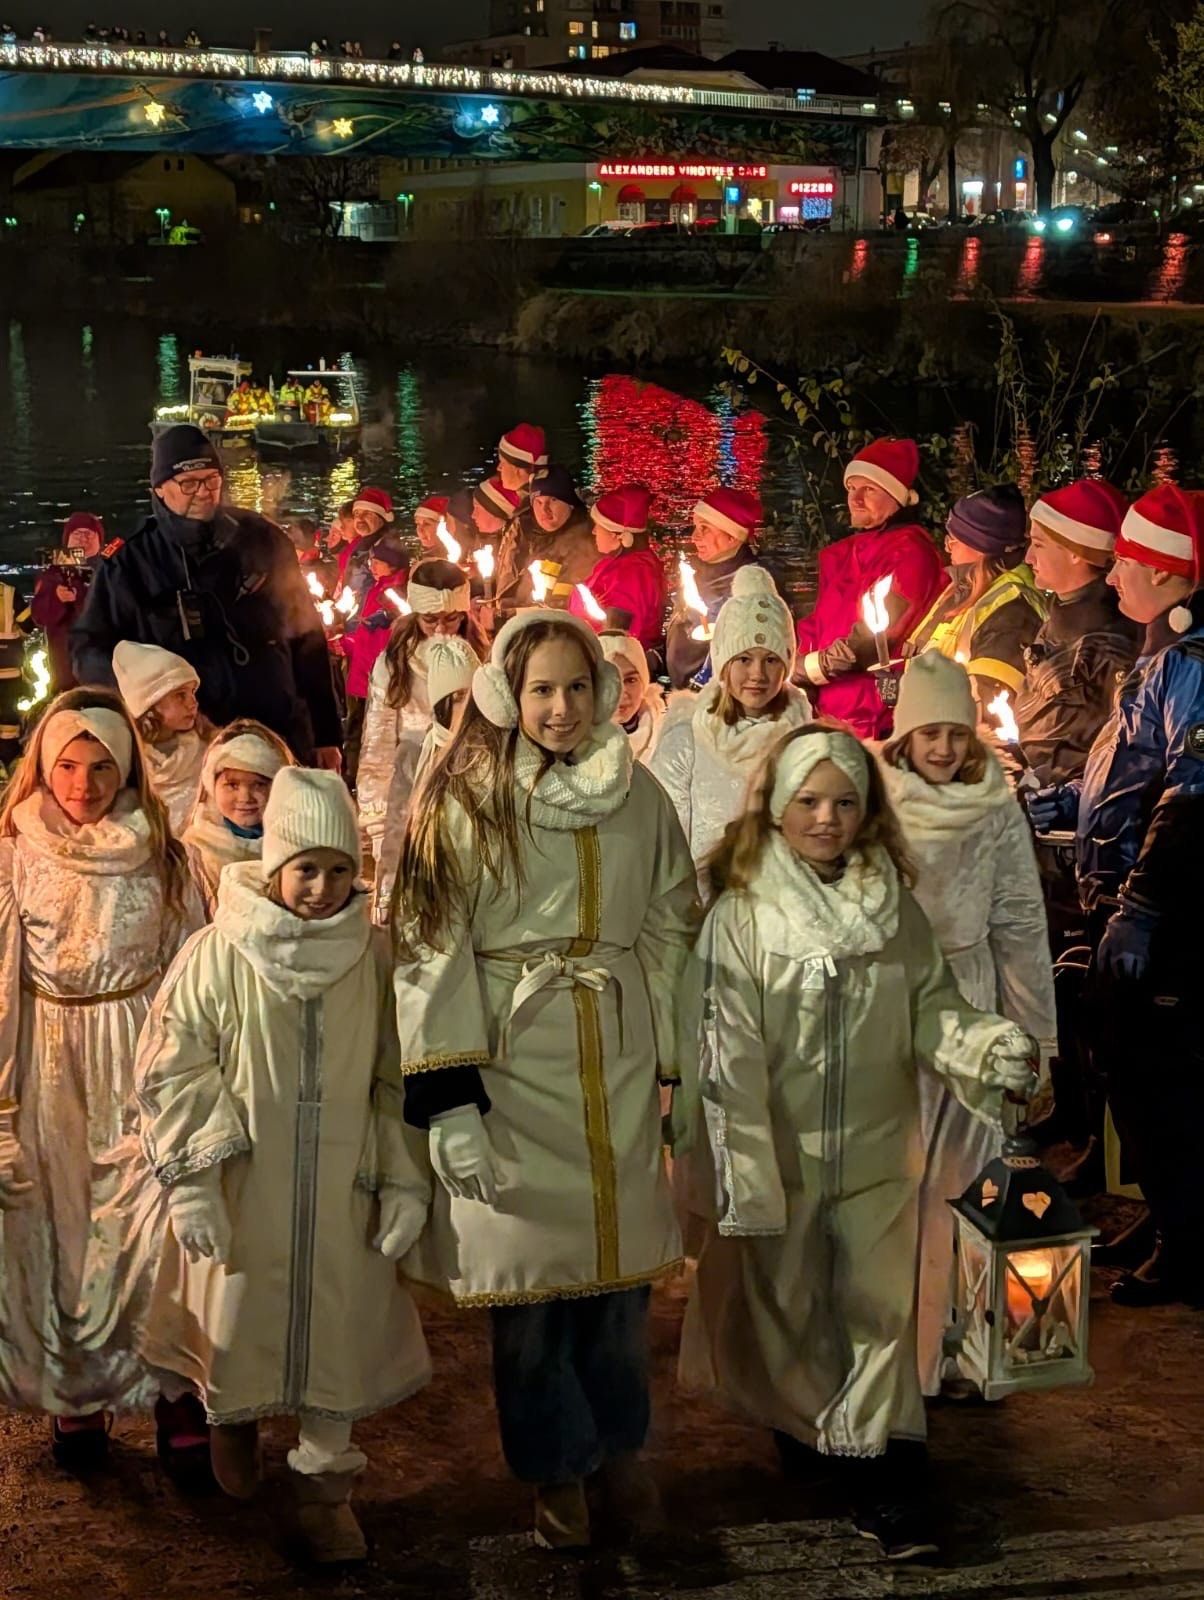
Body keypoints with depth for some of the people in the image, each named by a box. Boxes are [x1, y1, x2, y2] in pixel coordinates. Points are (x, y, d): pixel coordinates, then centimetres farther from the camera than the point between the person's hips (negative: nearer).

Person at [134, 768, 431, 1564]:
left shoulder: (375, 959, -4)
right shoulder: (217, 956, -11)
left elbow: (399, 1078, 3)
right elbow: (172, 1071, -7)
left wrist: (406, 1182, -1)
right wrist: (193, 1181, -11)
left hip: (342, 1194, 1)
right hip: (243, 1193, -1)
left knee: (337, 1330, 9)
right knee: (236, 1319, 14)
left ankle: (326, 1482, 27)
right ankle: (231, 1418, 46)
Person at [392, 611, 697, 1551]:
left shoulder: (638, 795, 5)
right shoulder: (466, 802, -8)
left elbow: (671, 924, 11)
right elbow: (431, 951, -11)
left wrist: (670, 1053, 8)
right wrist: (449, 1099, -16)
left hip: (616, 1067, 3)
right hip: (509, 1065, -3)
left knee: (621, 1261, 12)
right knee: (531, 1273, 4)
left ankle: (619, 1447, 33)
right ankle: (556, 1470, 23)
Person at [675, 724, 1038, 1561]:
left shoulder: (896, 910, -2)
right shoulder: (741, 918, -13)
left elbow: (931, 1007, 2)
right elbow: (728, 1057, -14)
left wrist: (987, 1045, -21)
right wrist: (747, 1183, -15)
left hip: (879, 1153, 2)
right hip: (783, 1156, -2)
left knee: (882, 1310, 5)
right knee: (787, 1309, 16)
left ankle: (883, 1476, 12)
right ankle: (805, 1424, 40)